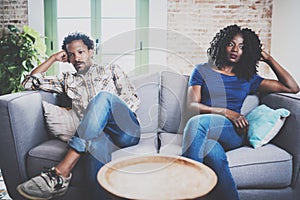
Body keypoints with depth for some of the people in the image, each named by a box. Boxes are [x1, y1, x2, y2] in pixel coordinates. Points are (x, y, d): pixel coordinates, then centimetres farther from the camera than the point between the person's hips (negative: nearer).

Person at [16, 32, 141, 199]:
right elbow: (30, 82, 26)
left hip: (127, 130, -1)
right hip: (99, 134, 1)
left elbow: (134, 100, 10)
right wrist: (53, 59, 23)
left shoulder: (111, 70, 21)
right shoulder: (69, 81, 29)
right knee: (97, 143, -38)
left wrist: (114, 114, -7)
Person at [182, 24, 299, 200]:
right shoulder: (202, 71, 16)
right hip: (205, 132, 0)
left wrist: (269, 59, 20)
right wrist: (226, 112, -13)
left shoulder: (248, 78, 21)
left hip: (234, 133, 1)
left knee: (197, 123, -35)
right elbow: (192, 106, 2)